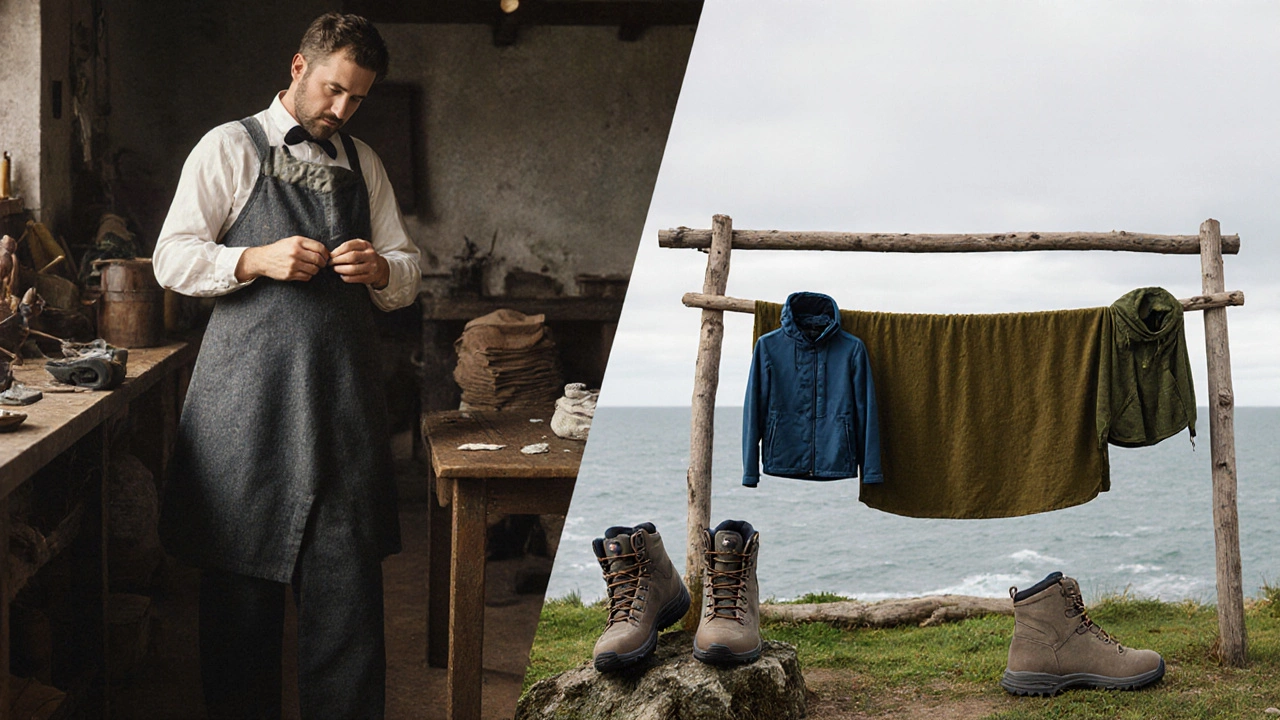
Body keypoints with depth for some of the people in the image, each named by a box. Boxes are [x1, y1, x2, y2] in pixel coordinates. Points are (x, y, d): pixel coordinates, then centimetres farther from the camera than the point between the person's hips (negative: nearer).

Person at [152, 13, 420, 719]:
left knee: (348, 578, 1)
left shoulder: (363, 164, 17)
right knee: (241, 577, 3)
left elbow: (407, 274, 18)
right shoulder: (229, 147, 5)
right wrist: (257, 260, -15)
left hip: (342, 389, 3)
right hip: (248, 392, -3)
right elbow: (171, 259, 0)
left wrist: (380, 269, -5)